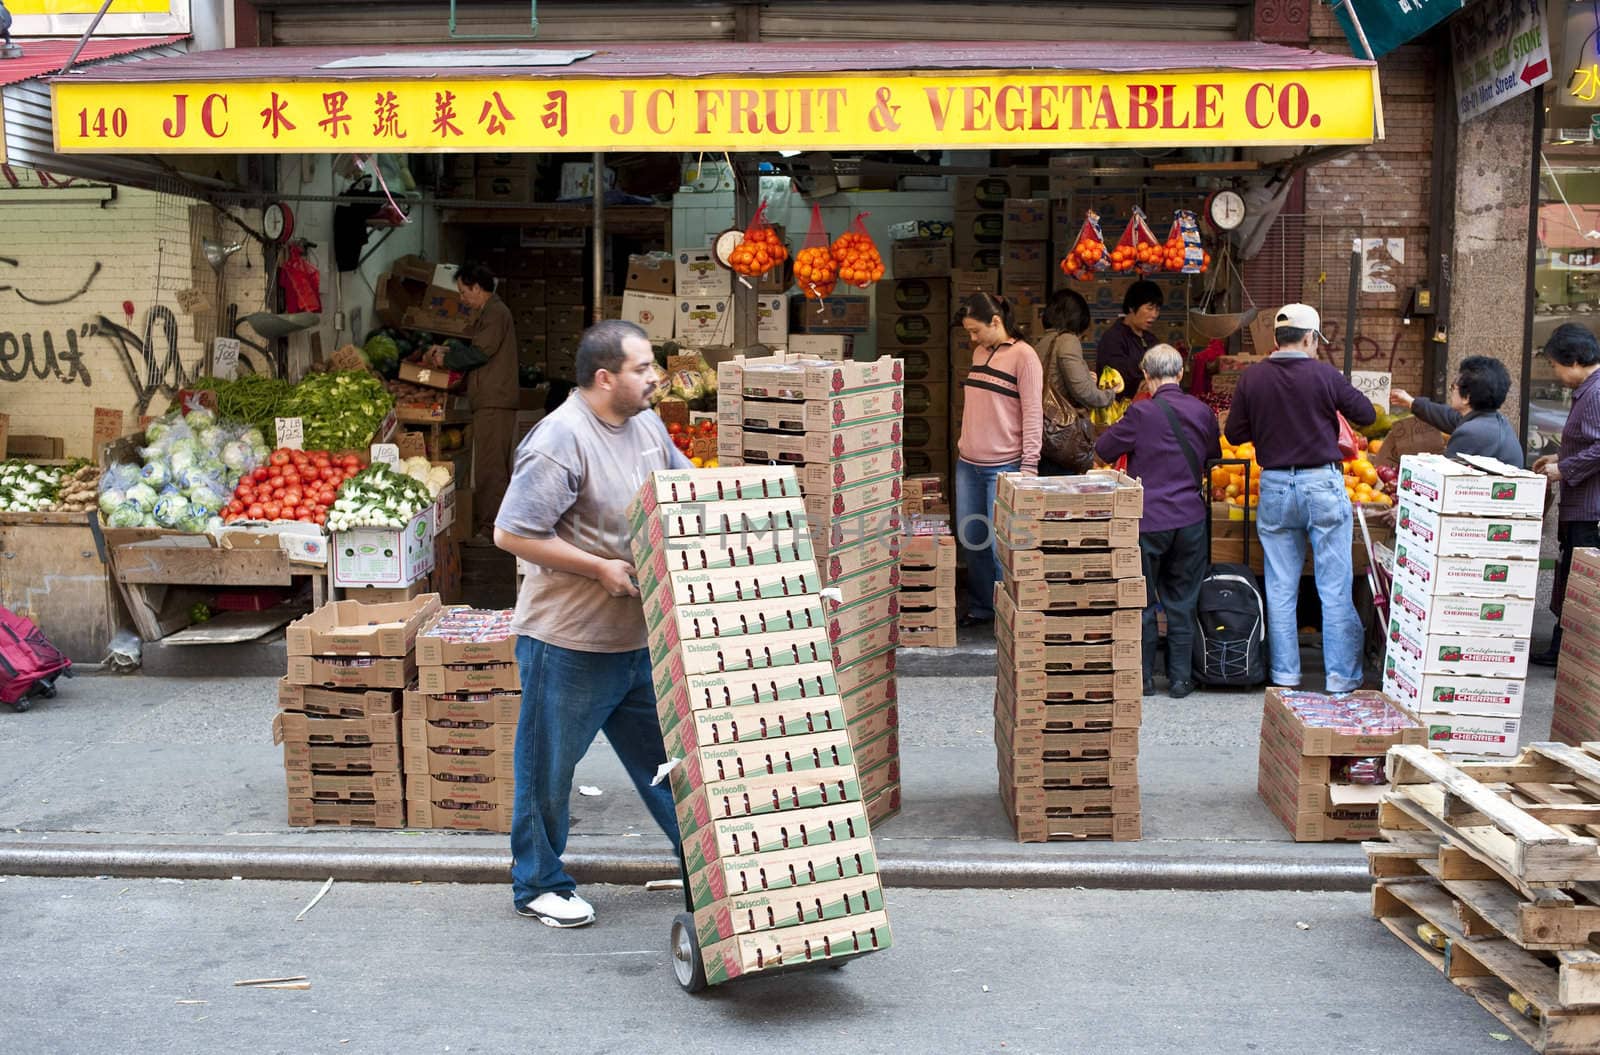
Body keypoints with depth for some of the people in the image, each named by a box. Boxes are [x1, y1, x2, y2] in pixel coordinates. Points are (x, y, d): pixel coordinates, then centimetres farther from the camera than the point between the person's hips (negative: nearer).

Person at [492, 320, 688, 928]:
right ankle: (539, 885, 26)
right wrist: (601, 567, -20)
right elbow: (512, 533, -22)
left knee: (663, 752, 19)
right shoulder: (563, 440, -20)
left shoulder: (646, 426, 6)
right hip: (570, 642, -8)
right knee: (549, 768, 9)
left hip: (639, 636, 8)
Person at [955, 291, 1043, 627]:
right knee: (970, 539, 12)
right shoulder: (979, 352, 13)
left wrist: (1029, 466, -17)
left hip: (1004, 467, -7)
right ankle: (979, 608, 26)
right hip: (968, 465, 8)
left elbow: (1032, 413, -13)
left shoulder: (1023, 356, -10)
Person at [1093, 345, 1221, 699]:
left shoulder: (1142, 413, -12)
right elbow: (1214, 457, 16)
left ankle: (1143, 677, 15)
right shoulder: (1202, 412, 1)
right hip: (1191, 519, 4)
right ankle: (1180, 679, 16)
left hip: (1149, 520, -3)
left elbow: (1102, 452, -1)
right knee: (1182, 602, 12)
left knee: (1142, 602, 9)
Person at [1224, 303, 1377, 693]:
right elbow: (1367, 415, 2)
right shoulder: (1324, 375, -8)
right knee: (1335, 587, 4)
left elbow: (1234, 434, 4)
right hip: (1323, 485, -2)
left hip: (1274, 486, 3)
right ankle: (1342, 676, 8)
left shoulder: (1252, 378, -2)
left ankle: (1285, 674, 15)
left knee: (1280, 588, 10)